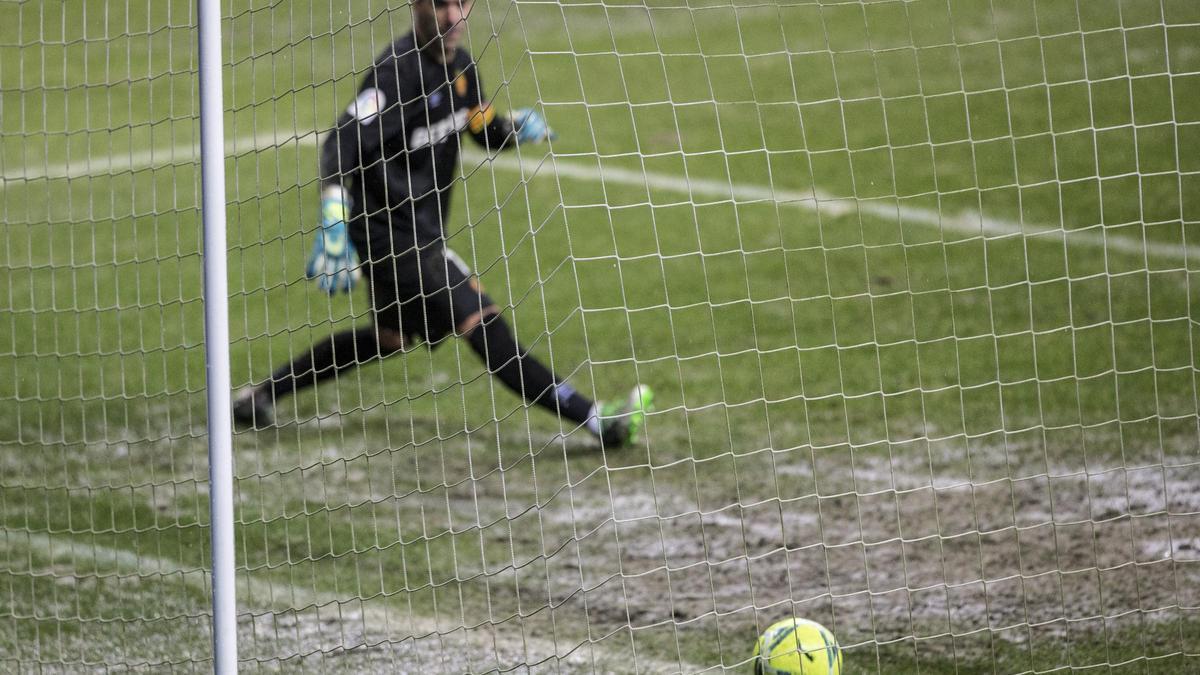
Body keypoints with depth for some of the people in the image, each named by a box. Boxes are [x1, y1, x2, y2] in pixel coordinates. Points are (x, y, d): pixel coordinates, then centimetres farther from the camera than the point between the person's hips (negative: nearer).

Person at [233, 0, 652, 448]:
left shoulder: (459, 66, 6)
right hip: (392, 233, -11)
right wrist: (333, 230, -38)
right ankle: (593, 420, -15)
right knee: (479, 322, -12)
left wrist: (518, 127, -4)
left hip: (422, 232, 11)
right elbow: (342, 146, -27)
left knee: (391, 338, 25)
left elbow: (485, 130, 21)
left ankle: (261, 398, 34)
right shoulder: (399, 69, -21)